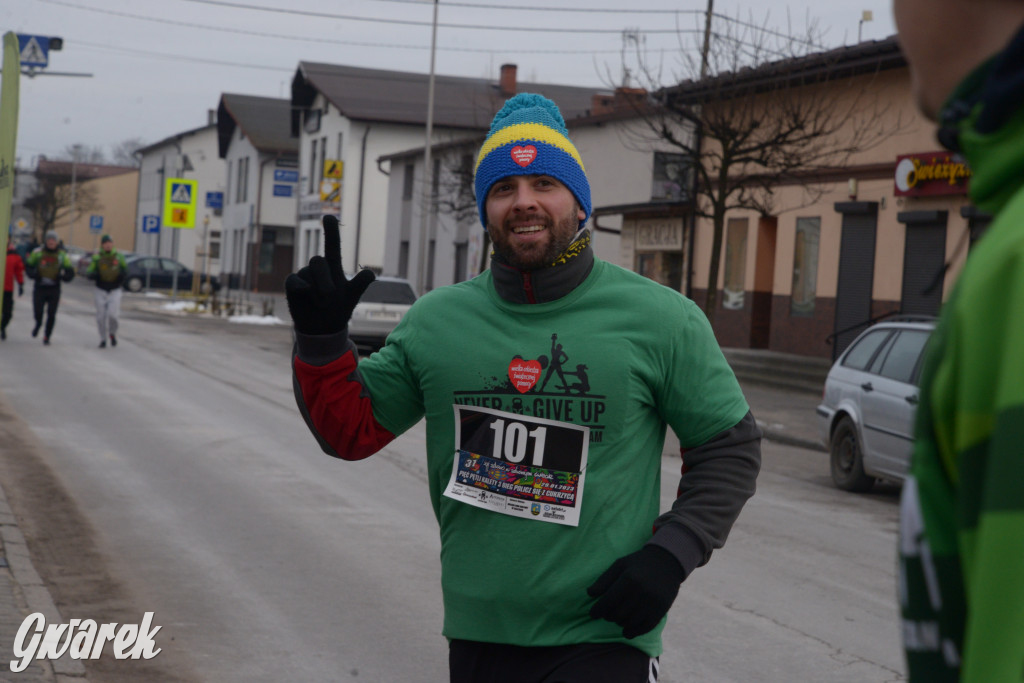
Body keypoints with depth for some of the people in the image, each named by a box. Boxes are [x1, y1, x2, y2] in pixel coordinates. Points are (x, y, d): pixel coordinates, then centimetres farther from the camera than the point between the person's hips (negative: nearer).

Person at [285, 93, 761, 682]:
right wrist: (321, 340, -5)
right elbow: (351, 429, 11)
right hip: (476, 634, 4)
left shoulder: (660, 319, -2)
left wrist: (672, 554, -8)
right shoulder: (437, 320, 6)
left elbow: (731, 446, 4)